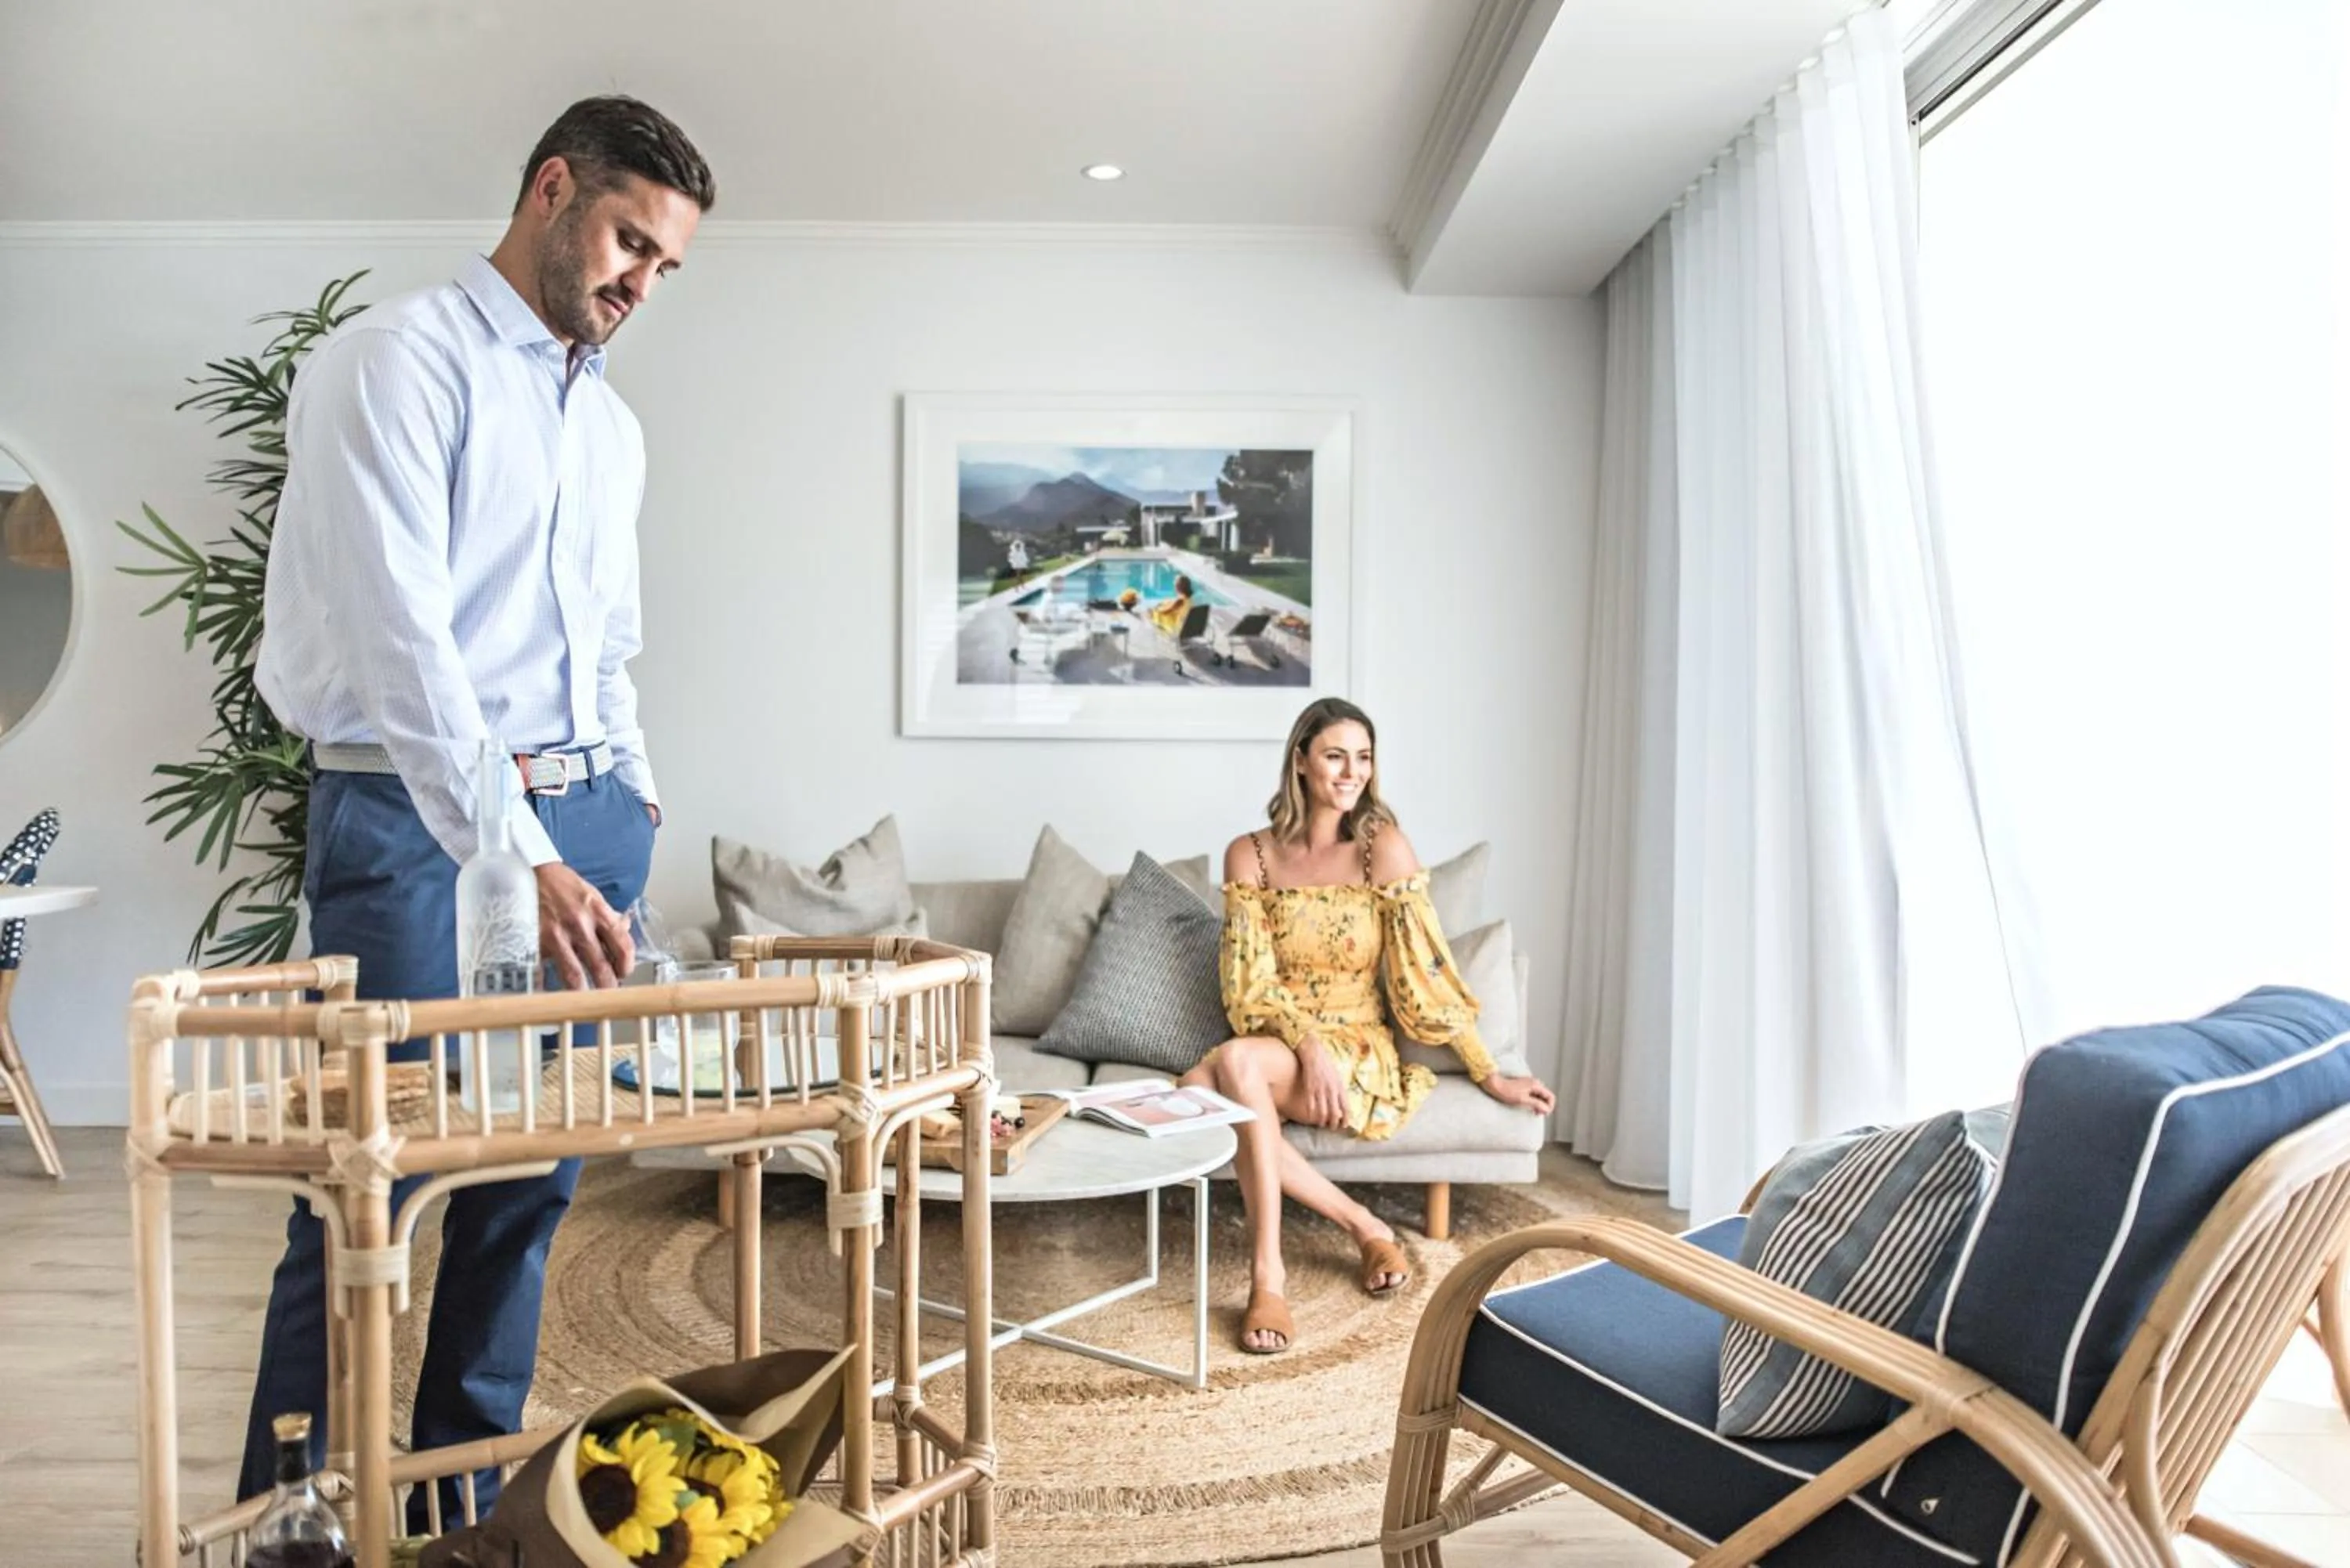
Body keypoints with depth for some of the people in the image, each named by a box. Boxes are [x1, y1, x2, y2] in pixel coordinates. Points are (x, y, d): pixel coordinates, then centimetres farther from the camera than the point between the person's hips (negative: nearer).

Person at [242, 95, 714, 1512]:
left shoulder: (614, 424, 19)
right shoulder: (400, 360, -4)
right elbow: (398, 631, -18)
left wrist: (635, 795, 10)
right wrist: (511, 854, -27)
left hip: (588, 823, 7)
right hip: (419, 822, -6)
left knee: (533, 1181, 9)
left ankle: (468, 1497, 24)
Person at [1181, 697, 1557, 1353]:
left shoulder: (1383, 847, -6)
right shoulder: (1249, 855, 1)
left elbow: (1423, 976, -3)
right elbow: (1249, 987, -4)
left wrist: (1491, 1076, -2)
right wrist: (1310, 1045, -21)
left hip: (1357, 1053, -3)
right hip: (1277, 1048, 3)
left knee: (1236, 1061, -33)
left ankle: (1267, 1274, -23)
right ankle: (1361, 1224, -15)